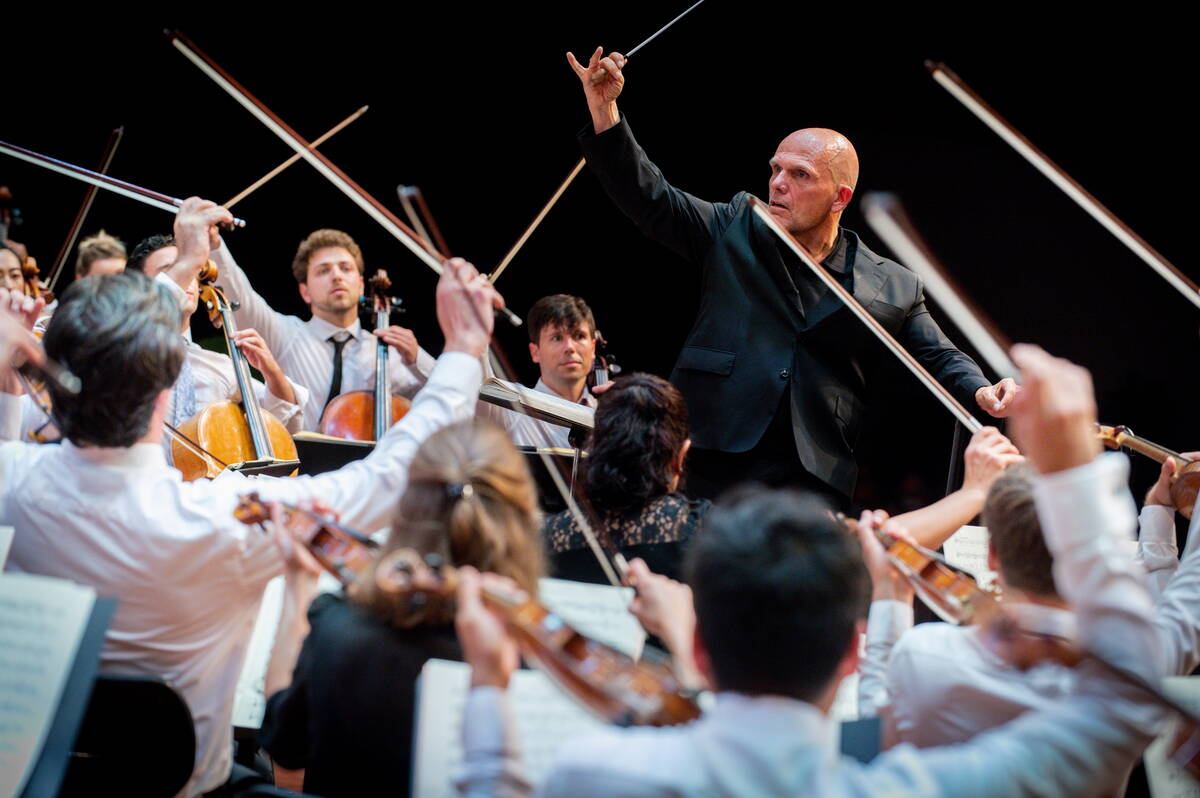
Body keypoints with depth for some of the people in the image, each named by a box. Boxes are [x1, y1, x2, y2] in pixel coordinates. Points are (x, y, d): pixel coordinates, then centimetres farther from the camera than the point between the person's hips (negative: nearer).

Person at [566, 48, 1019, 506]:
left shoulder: (893, 288, 8)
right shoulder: (734, 231, 9)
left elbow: (938, 359, 15)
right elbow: (649, 197, 4)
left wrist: (981, 391, -6)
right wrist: (604, 110, -8)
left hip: (811, 480, 0)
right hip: (708, 466, 0)